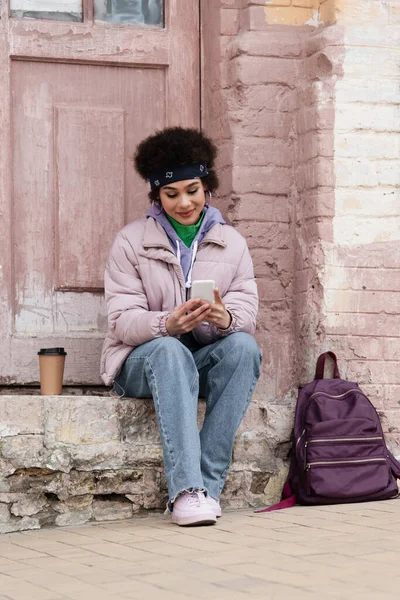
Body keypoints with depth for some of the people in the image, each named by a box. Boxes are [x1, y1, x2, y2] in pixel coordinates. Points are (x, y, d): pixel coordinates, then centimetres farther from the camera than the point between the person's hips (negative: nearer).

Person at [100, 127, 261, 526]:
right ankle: (186, 490, -48)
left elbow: (247, 310, -4)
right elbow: (122, 319, -10)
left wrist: (226, 318, -30)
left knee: (244, 346, -31)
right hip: (142, 359, -2)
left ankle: (208, 484, -34)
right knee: (170, 351, -37)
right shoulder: (131, 241, 0)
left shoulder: (231, 243, 8)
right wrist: (168, 323, -32)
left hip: (206, 359, 3)